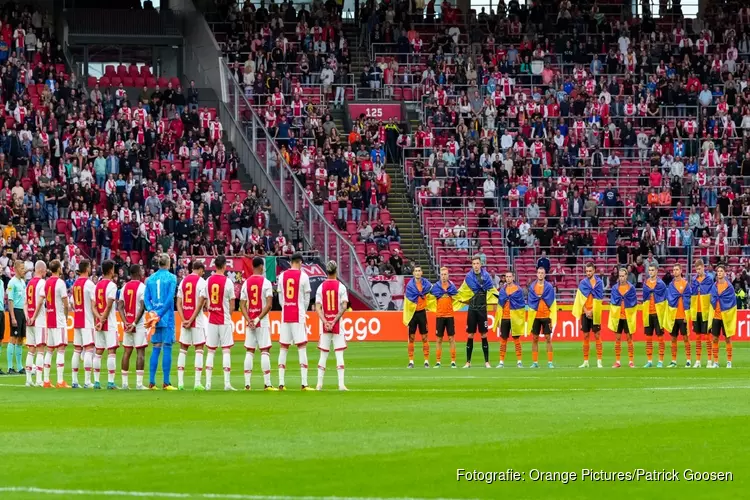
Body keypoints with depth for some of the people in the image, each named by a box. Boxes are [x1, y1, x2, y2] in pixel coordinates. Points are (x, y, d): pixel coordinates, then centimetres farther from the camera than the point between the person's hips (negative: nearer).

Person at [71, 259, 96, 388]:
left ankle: (75, 381, 10)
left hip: (77, 321, 7)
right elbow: (93, 305, -14)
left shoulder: (75, 284, 11)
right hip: (87, 321, -7)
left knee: (77, 350, 10)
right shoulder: (89, 284, -11)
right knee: (89, 349, -8)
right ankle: (87, 381, -15)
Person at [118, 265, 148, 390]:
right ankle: (139, 384, -8)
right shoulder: (142, 287, -9)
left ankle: (124, 383, 9)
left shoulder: (124, 287, 9)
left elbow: (120, 306, 3)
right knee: (140, 352, -3)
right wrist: (135, 323, -14)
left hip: (127, 324, 6)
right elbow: (142, 308, -16)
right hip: (139, 324, -6)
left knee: (127, 352, 9)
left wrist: (125, 322, -3)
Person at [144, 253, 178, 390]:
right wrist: (160, 315, -11)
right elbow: (170, 298, -13)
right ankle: (166, 383, -4)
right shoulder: (171, 278, -5)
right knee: (167, 348, -2)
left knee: (155, 349, 9)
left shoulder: (150, 279, 9)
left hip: (155, 316, 4)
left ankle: (151, 382, 6)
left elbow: (146, 298, 3)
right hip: (167, 317, -4)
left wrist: (151, 312, -7)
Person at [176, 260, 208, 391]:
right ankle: (197, 383, -6)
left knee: (183, 349, 10)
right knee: (199, 349, 0)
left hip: (185, 319, 4)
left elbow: (179, 303, 3)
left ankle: (180, 382, 6)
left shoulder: (183, 281, 9)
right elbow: (200, 304, -13)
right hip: (197, 319, -4)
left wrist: (184, 320, -4)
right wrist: (191, 320, -11)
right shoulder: (201, 282, -7)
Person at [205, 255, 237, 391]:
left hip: (211, 320, 3)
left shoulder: (208, 281, 2)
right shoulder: (228, 282, -8)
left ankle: (208, 383, 4)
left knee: (211, 351, 8)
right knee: (226, 350, -2)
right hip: (224, 320, -3)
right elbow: (232, 304, -3)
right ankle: (227, 383, -7)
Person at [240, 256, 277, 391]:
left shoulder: (246, 283, 5)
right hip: (263, 322, -4)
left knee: (249, 352, 6)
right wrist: (258, 319, -11)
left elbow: (242, 305, 2)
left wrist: (249, 320, -4)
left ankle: (247, 384, 2)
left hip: (250, 322, 4)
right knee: (265, 351, -3)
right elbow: (269, 304, -14)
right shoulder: (266, 283, -7)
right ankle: (267, 383, -6)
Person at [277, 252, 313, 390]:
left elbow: (280, 297, 9)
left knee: (283, 348, 7)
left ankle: (281, 383, 4)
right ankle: (304, 383, -9)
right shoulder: (303, 276, -5)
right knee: (302, 348, -4)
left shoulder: (282, 275, 6)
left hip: (285, 315, 4)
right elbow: (307, 299, 0)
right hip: (298, 315, -4)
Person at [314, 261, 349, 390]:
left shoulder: (321, 287, 3)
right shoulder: (341, 287, -4)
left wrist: (325, 322, -10)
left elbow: (318, 308, -4)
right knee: (339, 354, -2)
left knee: (323, 354, 8)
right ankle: (341, 384, -8)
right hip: (337, 324, -2)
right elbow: (344, 306, -13)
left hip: (325, 323, 2)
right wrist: (334, 321, -11)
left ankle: (319, 383, 5)